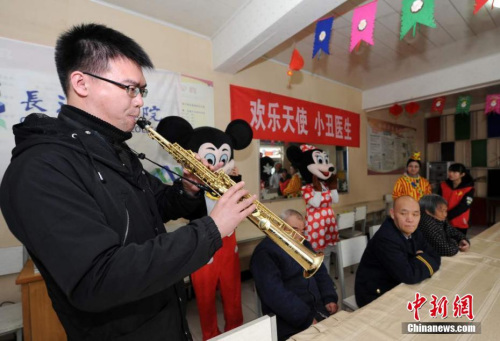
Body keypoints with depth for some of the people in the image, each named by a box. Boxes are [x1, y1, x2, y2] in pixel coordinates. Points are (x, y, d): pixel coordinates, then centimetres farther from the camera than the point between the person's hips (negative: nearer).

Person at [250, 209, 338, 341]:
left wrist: (330, 298, 1)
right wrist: (306, 319, -21)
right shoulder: (265, 252, -14)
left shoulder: (304, 244, 12)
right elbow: (275, 293, -22)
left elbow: (321, 273, 16)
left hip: (318, 309, 7)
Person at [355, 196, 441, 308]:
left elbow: (435, 258, 1)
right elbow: (409, 275, -28)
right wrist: (423, 258, -13)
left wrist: (420, 261, -19)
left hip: (398, 288, 8)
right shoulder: (386, 239, -28)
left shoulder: (412, 231, 0)